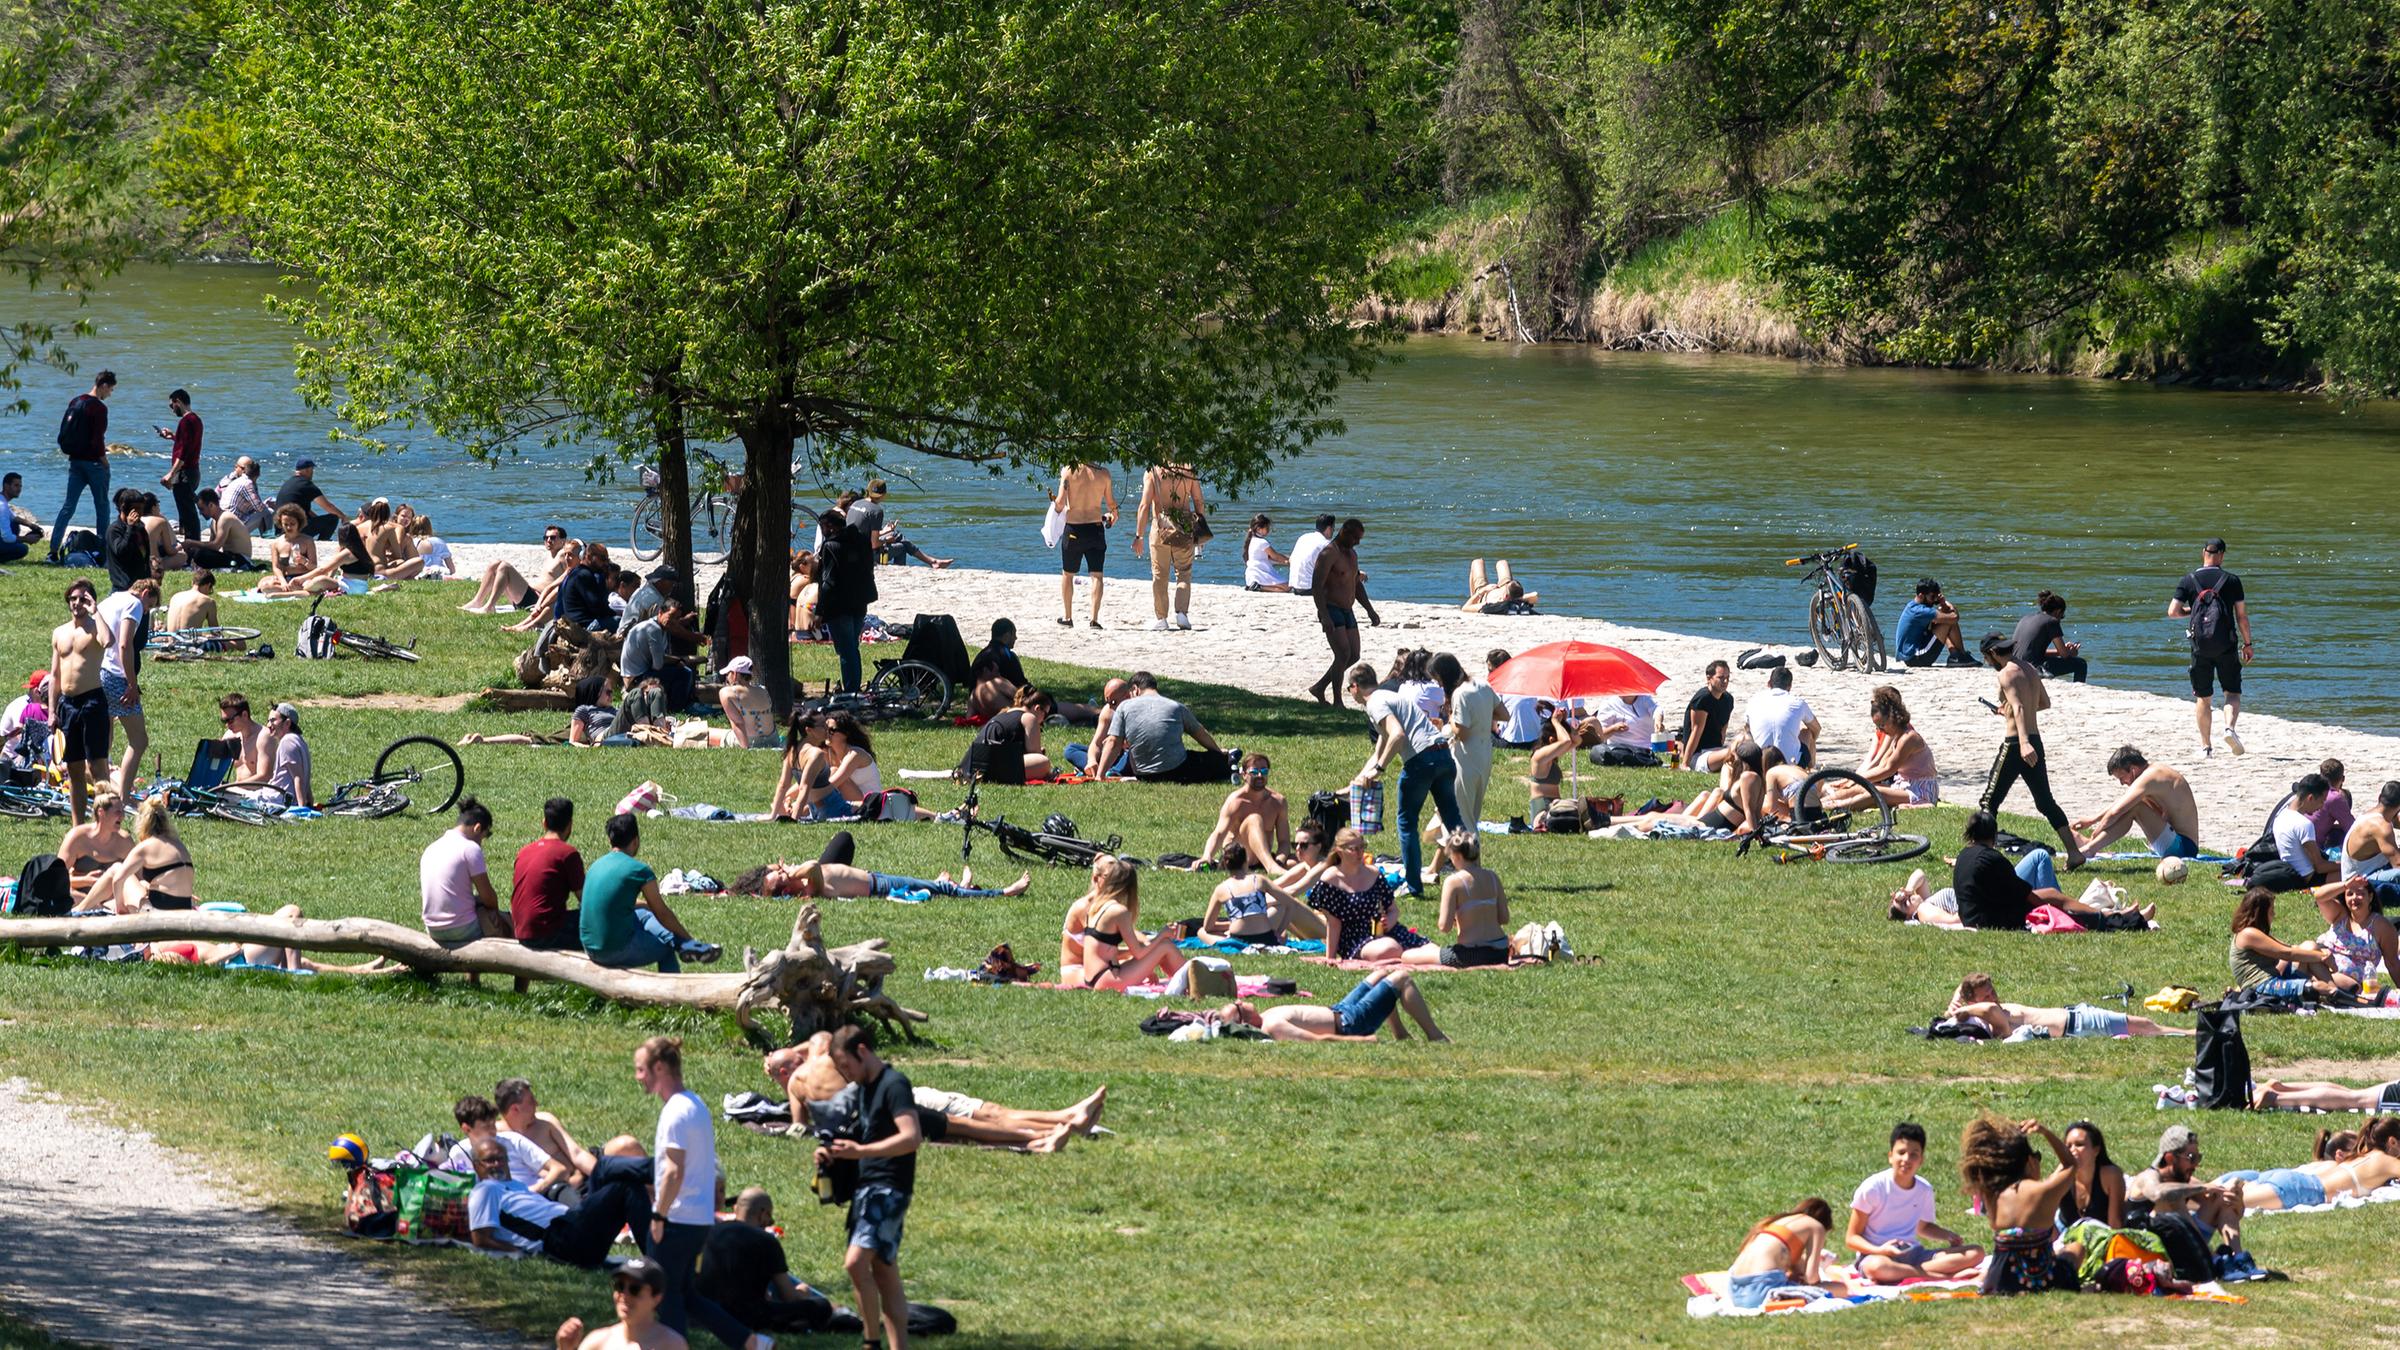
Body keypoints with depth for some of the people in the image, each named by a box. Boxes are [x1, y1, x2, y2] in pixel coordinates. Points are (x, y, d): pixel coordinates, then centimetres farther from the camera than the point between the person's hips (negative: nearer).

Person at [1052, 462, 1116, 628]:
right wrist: (1112, 516, 26)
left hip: (1073, 529, -1)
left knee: (1067, 574, 16)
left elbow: (1060, 503, -12)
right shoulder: (1103, 474, -3)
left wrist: (1054, 503, 12)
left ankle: (1067, 617, 22)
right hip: (1095, 527, 1)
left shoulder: (1069, 471, -8)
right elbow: (1112, 505, 4)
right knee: (1097, 575, 3)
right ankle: (1094, 618, -7)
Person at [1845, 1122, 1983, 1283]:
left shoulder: (1924, 1190, 6)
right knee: (1877, 1267, -44)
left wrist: (1948, 1236, 4)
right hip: (1876, 1255, -6)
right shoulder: (1872, 1188, -9)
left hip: (1913, 1254, 6)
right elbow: (1852, 1238, -5)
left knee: (1975, 1254, -11)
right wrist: (1879, 1250, -25)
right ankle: (1944, 1276, -31)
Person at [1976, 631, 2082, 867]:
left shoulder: (2007, 674, -11)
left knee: (1990, 801, 0)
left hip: (2015, 743, -8)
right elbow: (2045, 702, 28)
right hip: (2036, 741, 8)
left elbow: (2018, 708, -25)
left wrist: (2024, 742, -36)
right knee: (2045, 802, 13)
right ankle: (2074, 852, 9)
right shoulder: (2030, 670, 14)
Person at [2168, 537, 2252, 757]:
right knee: (2233, 692, 7)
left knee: (2202, 697, 10)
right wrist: (2248, 644, 8)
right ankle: (2230, 727, -19)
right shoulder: (2232, 580, -2)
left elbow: (2173, 612, -4)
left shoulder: (2189, 580, 1)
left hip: (2200, 645, 1)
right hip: (2226, 645, -1)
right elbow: (2242, 616, -2)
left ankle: (2206, 745, 12)